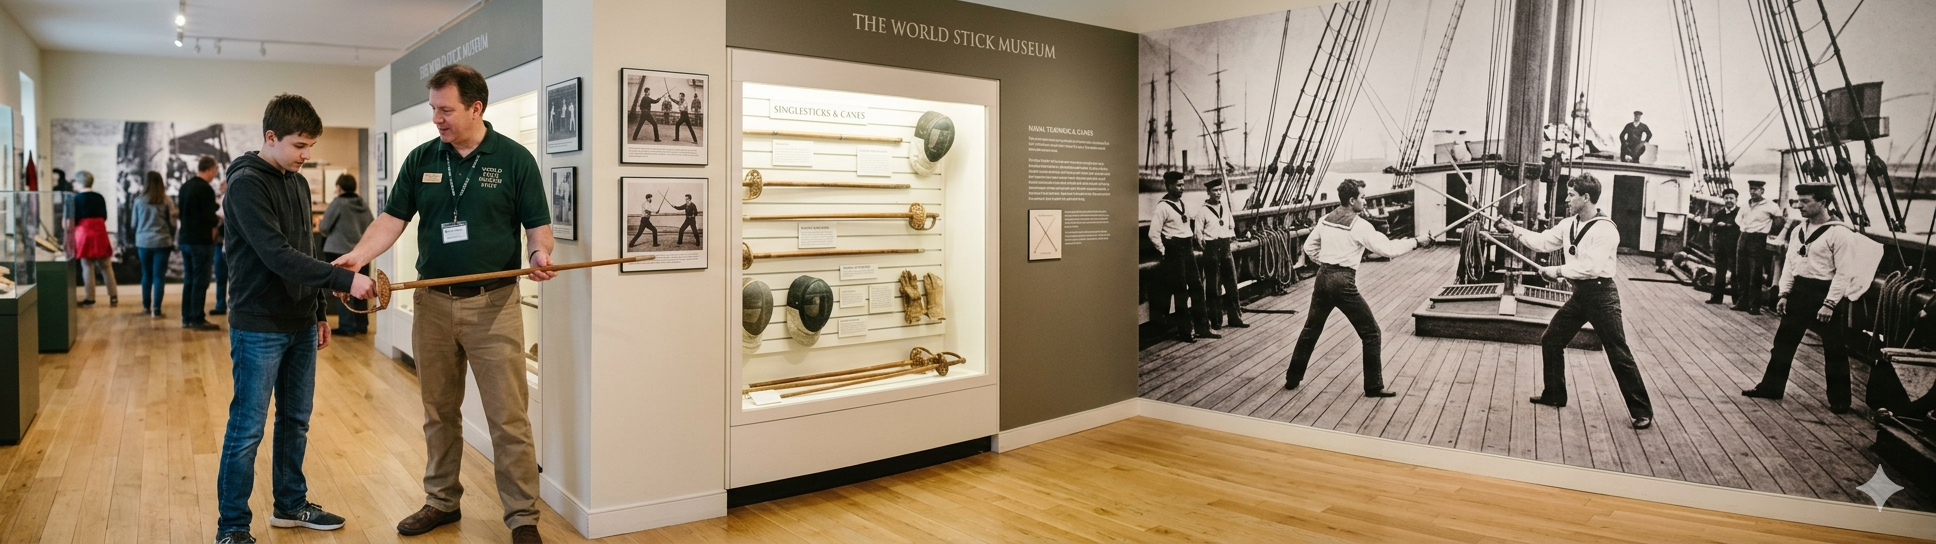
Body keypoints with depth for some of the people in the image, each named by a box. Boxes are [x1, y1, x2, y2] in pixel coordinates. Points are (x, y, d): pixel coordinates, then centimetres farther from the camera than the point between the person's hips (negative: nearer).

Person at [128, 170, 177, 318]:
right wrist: (171, 240, 12)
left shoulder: (139, 202, -1)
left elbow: (133, 224, 7)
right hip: (162, 242, -2)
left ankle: (146, 306, 23)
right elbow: (172, 223, -2)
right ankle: (156, 309, -4)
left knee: (146, 275, 15)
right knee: (158, 276, 0)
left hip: (143, 243, 2)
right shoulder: (167, 201, -5)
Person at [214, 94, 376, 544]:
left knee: (296, 421, 16)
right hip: (259, 328, -8)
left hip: (300, 325, 8)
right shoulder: (246, 183, -14)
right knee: (247, 430, 1)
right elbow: (278, 255, -24)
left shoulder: (298, 182, 10)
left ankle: (290, 504, 30)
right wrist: (344, 280, -30)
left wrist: (318, 310, 17)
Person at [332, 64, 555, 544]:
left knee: (508, 418, -3)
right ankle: (442, 500, 30)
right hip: (433, 304, 4)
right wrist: (359, 255, -11)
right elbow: (393, 218, 5)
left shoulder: (514, 159, -3)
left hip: (493, 306, -4)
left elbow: (537, 225, -2)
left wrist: (539, 254, -23)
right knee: (438, 412, 15)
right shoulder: (421, 159, 7)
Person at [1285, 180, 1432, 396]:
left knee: (1311, 330, 18)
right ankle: (1374, 387, 8)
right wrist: (1415, 242, -2)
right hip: (1343, 282, -6)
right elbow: (1387, 249, -12)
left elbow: (1309, 247, 15)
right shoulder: (1359, 225, -10)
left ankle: (1292, 378, 23)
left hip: (1323, 277, 7)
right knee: (1370, 333, 5)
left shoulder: (1325, 220, 8)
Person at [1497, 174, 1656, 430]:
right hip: (1579, 294, 8)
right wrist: (1514, 230, 5)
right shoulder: (1569, 224, 5)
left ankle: (1642, 412, 7)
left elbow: (1591, 267, -27)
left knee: (1619, 355, -4)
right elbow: (1543, 241, 13)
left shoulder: (1605, 229, -19)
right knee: (1550, 341, 12)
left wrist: (1558, 271, -21)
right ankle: (1554, 395, 27)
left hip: (1601, 295, -8)